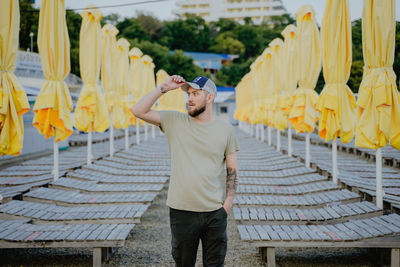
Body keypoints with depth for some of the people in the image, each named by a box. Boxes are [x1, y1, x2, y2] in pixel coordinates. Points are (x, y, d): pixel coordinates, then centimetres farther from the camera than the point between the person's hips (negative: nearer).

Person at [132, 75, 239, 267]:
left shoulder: (225, 130, 3)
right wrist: (164, 88, -8)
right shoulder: (174, 121, 3)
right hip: (181, 211, 0)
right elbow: (138, 111, -3)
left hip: (215, 212, 0)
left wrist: (229, 200, -1)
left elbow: (232, 169, 8)